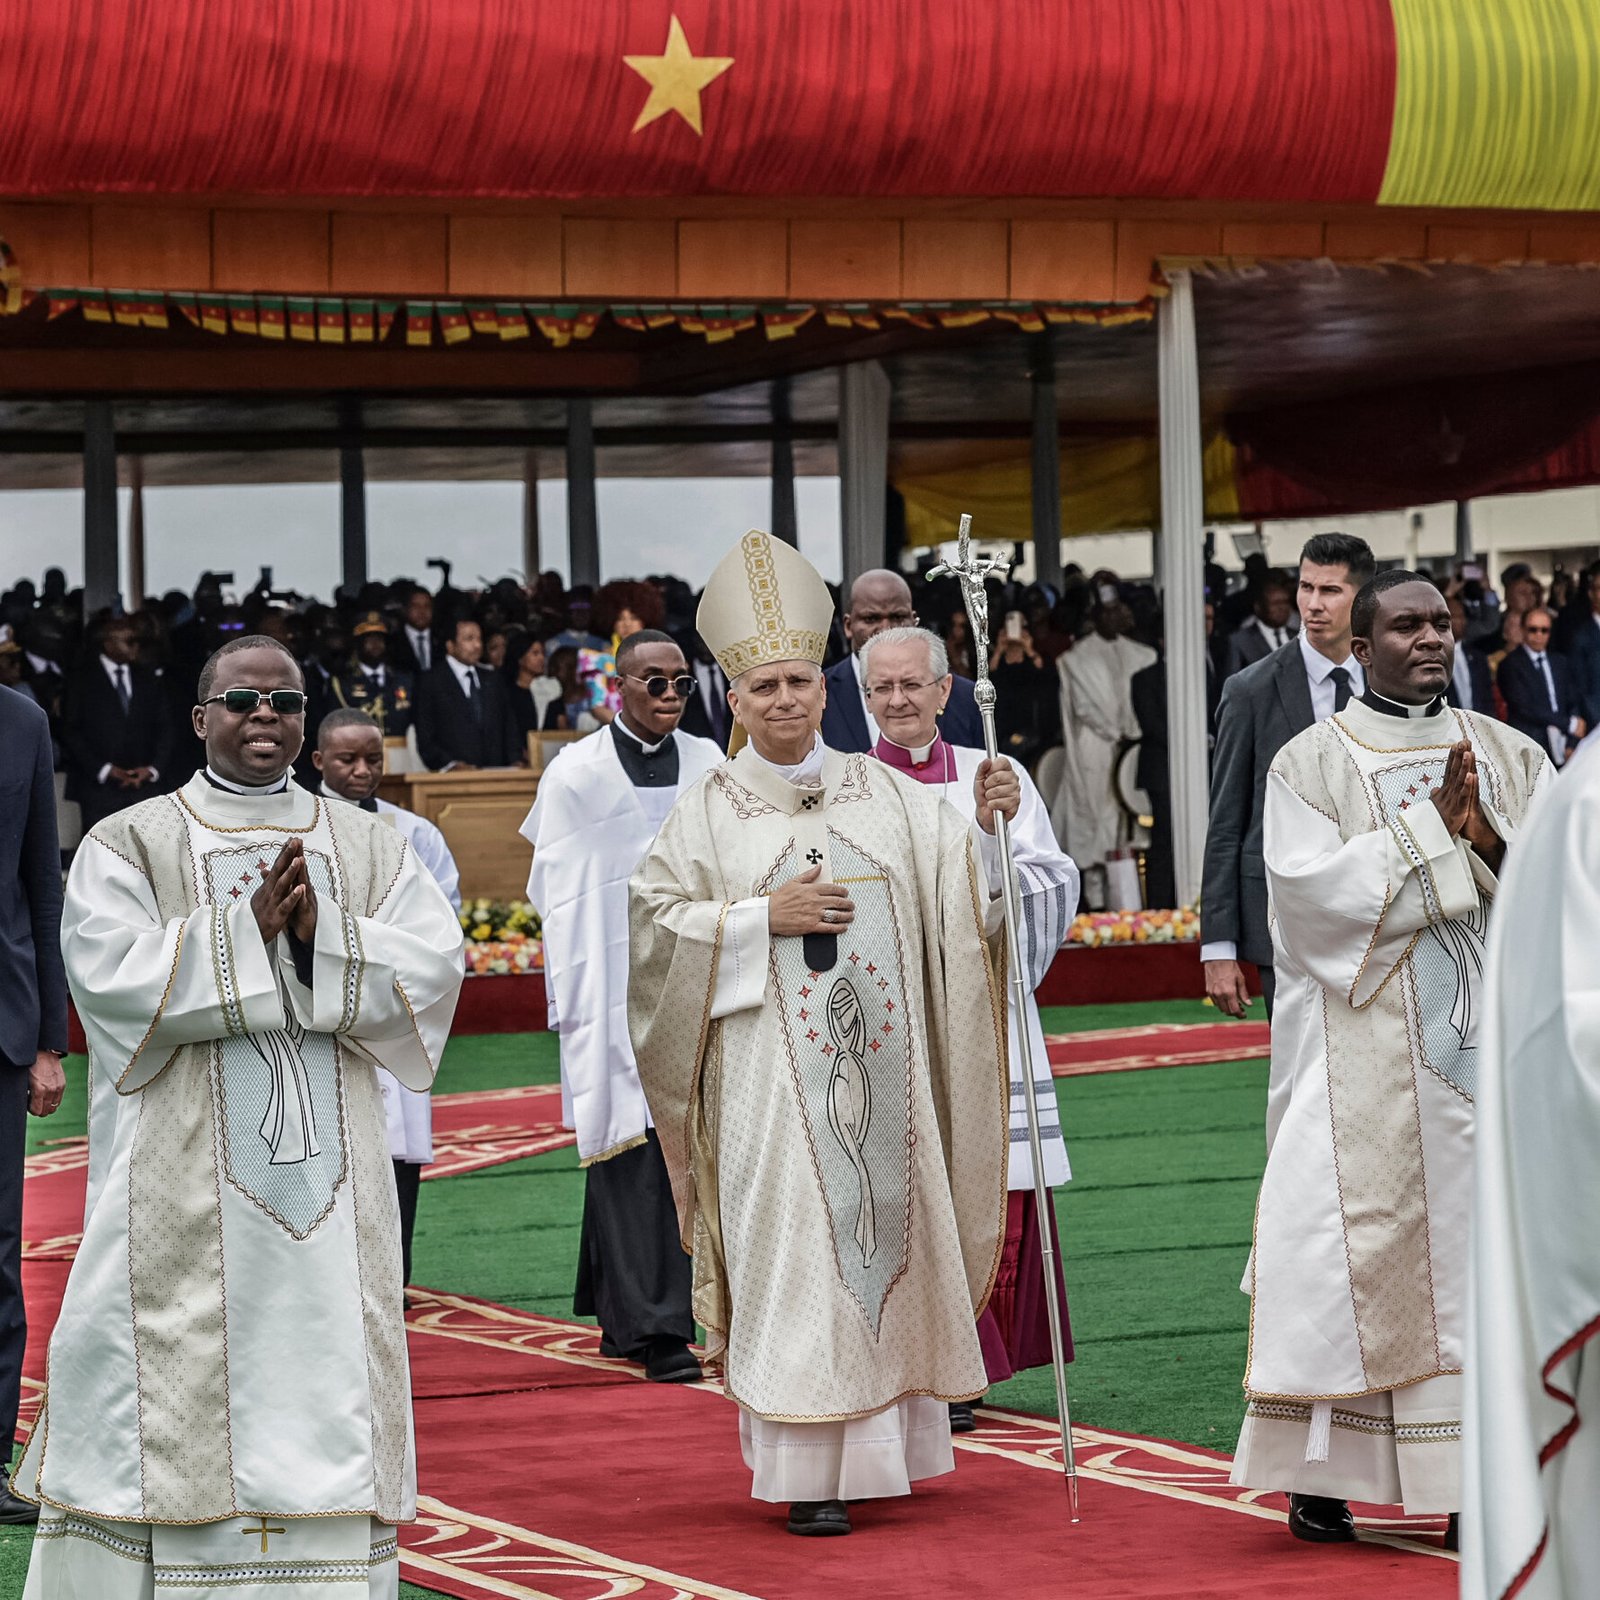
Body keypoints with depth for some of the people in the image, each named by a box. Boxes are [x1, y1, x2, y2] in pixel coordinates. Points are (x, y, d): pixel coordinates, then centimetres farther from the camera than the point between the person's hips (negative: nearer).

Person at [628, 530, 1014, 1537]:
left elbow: (968, 895, 4)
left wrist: (989, 823, -14)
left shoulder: (885, 794, 8)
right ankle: (810, 1470, -5)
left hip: (882, 1068, 3)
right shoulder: (710, 811, 2)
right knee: (796, 1255, -6)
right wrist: (764, 917, -12)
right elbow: (655, 918, -3)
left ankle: (885, 1444, 18)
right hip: (771, 1070, -3)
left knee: (888, 1233, 6)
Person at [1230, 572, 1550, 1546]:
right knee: (1353, 1246, -4)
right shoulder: (1313, 763, 1)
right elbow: (1312, 886, -13)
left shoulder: (1507, 755, 12)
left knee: (1486, 1242, 1)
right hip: (1366, 1055, -3)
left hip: (1492, 1044, 3)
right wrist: (1431, 827, -15)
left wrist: (1487, 834, -15)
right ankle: (1321, 1476, 3)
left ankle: (1473, 1477, 5)